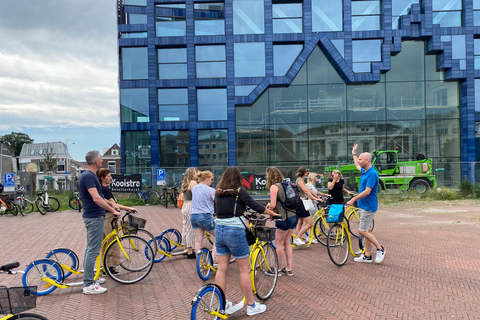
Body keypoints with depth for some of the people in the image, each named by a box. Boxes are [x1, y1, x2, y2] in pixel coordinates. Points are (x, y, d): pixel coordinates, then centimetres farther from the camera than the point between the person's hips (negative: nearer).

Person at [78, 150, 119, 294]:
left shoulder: (88, 175, 13)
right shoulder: (89, 176, -20)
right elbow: (96, 198, -27)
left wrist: (111, 205, 22)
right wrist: (112, 210, -21)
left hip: (92, 216, 11)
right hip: (94, 217, -11)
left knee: (91, 249, 17)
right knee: (93, 250, -5)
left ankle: (90, 278, 28)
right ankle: (88, 285, 1)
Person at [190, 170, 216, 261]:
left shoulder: (195, 188, 12)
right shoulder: (210, 190, -11)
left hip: (193, 216, 7)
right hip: (205, 216, -7)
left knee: (198, 240, 9)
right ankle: (213, 259, 0)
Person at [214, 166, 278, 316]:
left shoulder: (218, 192, 7)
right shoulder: (239, 191, -10)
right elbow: (256, 206, -7)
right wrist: (272, 213, 10)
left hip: (219, 230, 6)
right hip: (235, 231, -6)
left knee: (221, 269, 12)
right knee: (244, 270, 4)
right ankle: (251, 306, 14)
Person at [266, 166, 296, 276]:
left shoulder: (274, 187, -12)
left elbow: (273, 205, -17)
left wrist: (268, 205, 4)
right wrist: (272, 206, 15)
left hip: (284, 218, -8)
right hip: (293, 216, 8)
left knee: (279, 244, 5)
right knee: (287, 243, 16)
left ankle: (278, 269, 14)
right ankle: (289, 269, 21)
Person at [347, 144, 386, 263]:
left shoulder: (372, 173, -19)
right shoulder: (364, 171, 10)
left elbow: (367, 191, -24)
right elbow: (357, 165, 34)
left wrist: (353, 199, -19)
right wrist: (354, 153, 41)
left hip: (368, 207, -10)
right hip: (362, 206, 10)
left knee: (363, 231, -9)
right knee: (366, 231, 11)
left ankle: (380, 249, 6)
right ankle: (367, 256, 16)